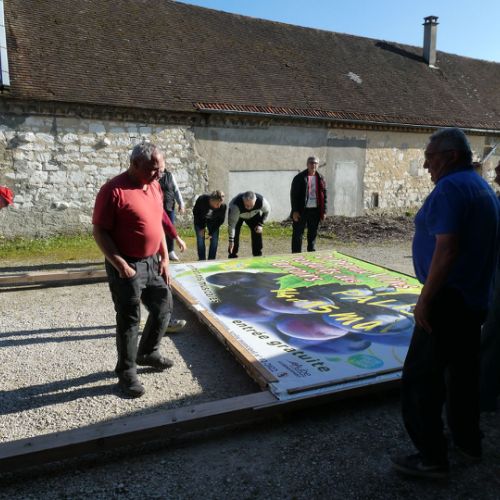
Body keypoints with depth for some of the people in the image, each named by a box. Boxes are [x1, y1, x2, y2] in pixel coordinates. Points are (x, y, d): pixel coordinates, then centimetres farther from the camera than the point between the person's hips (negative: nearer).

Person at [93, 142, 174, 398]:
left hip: (152, 263, 8)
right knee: (129, 320, 2)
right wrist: (120, 264, -22)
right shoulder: (114, 190, -18)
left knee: (164, 307, 17)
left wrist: (164, 258, 9)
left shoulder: (155, 187, 7)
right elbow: (100, 232, -17)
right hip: (127, 267, -8)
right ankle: (126, 373, 21)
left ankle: (148, 353, 39)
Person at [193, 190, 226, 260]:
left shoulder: (223, 206, -32)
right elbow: (195, 212, -15)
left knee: (214, 240, -8)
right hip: (200, 220, -1)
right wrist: (202, 227, -15)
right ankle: (202, 260, 0)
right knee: (200, 239, -9)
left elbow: (220, 220, -15)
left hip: (213, 221, 1)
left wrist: (211, 233, -18)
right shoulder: (201, 200, -34)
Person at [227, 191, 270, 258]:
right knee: (235, 234, -16)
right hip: (237, 215, -2)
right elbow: (232, 223, -42)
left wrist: (261, 224, -19)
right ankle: (232, 257, -2)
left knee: (257, 233, -7)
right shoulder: (236, 205, -45)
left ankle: (258, 256, 8)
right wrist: (231, 241, -44)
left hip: (254, 215, 3)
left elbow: (267, 210, -13)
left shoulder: (261, 200, -36)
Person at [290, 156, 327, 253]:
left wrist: (324, 211, 4)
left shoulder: (321, 178, 8)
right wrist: (295, 211, -13)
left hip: (315, 210, 4)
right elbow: (294, 195, -7)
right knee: (298, 234, 0)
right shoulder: (299, 177, -5)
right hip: (302, 210, -4)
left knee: (313, 234, 12)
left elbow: (324, 195, 10)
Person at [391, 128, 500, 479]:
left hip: (448, 299, -10)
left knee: (421, 378, -1)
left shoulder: (450, 188, -16)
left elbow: (446, 249, -25)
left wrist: (425, 298, -20)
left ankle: (431, 457, 9)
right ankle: (468, 440, 35)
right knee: (464, 371, 21)